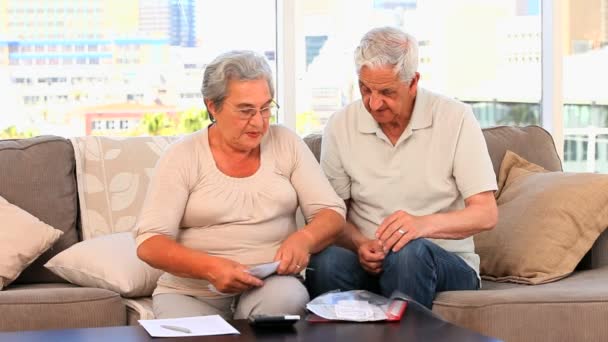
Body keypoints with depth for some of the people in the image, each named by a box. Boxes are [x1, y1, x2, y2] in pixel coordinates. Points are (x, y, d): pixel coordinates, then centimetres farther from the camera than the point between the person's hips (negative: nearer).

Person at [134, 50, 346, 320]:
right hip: (191, 293, -2)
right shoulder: (182, 156, 0)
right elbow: (149, 244, -8)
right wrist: (210, 267, -27)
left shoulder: (286, 143, 8)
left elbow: (332, 213, 5)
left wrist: (303, 239, -20)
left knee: (286, 298, -33)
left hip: (272, 285, 3)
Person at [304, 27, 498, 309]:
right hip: (369, 263, 1)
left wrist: (424, 224, -27)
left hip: (449, 266, -1)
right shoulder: (341, 126, 2)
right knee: (325, 261, -33)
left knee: (410, 252, -36)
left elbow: (486, 214, -8)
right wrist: (359, 244, -17)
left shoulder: (455, 118, -5)